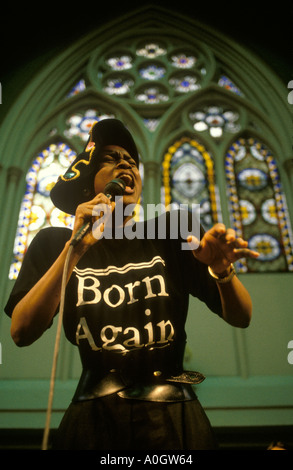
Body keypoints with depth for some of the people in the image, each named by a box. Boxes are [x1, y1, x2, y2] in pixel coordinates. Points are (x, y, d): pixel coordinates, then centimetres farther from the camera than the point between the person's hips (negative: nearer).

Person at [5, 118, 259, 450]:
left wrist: (222, 269, -26)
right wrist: (75, 250, -24)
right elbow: (21, 333, -14)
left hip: (172, 419, 1)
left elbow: (240, 318, -5)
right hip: (94, 420, 0)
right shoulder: (55, 244, -2)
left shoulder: (172, 232, -4)